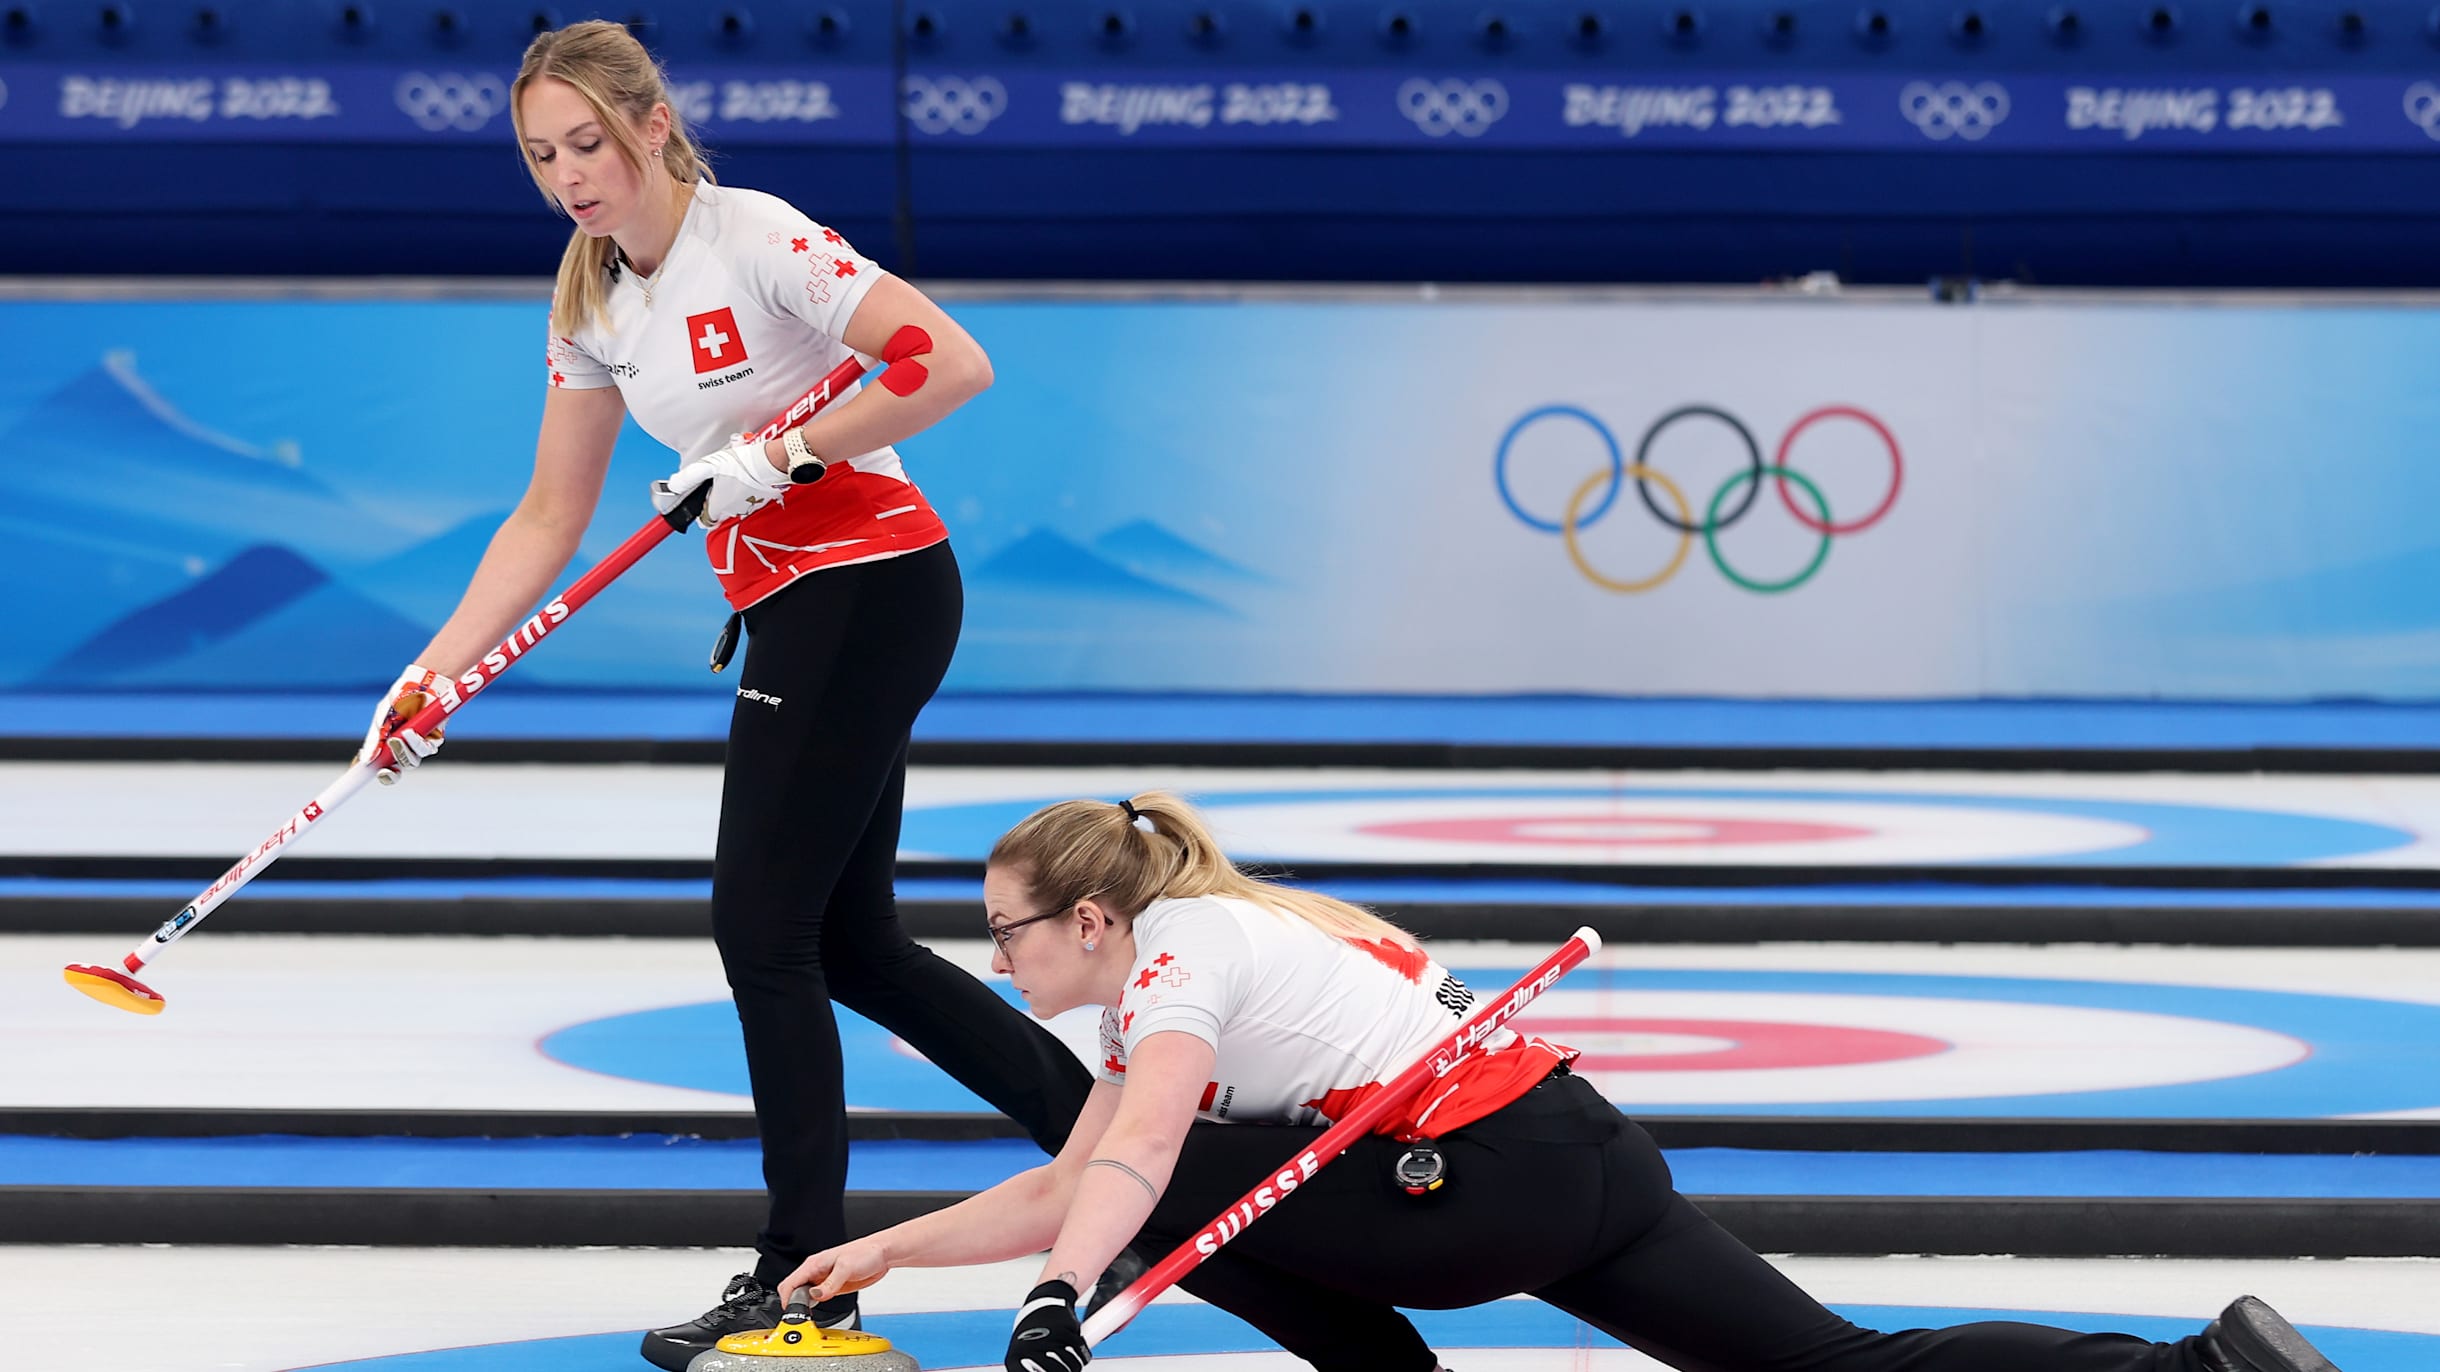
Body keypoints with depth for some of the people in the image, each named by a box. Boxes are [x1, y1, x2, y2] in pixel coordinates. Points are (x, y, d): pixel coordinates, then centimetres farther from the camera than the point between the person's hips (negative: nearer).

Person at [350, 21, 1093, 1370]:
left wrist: (782, 453, -21)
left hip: (873, 588, -9)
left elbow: (952, 363, -23)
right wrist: (433, 675, 5)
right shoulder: (594, 302, 8)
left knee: (761, 920, -8)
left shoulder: (756, 242, -17)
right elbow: (549, 518, 12)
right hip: (791, 610, 9)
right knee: (850, 945, 11)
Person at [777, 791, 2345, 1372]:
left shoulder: (1183, 950, -4)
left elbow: (1135, 1158, -24)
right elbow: (1064, 1190, 30)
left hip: (1507, 1177, -9)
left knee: (1178, 1195, -2)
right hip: (1570, 1160, 9)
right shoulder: (1161, 989, 24)